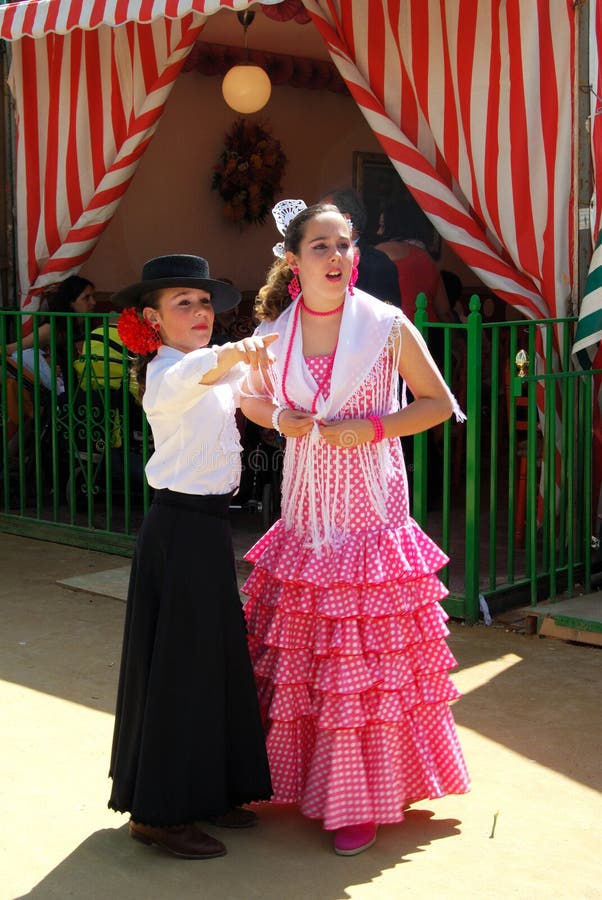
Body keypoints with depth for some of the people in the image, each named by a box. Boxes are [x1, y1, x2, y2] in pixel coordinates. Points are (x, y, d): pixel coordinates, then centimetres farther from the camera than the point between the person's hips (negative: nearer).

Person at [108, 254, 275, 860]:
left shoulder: (215, 372, 14)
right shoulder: (167, 372, -15)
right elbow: (196, 371, -40)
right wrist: (233, 353, -59)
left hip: (205, 525, 9)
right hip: (180, 526, -9)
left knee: (214, 658, 15)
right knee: (178, 665, -3)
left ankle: (203, 791, 28)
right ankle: (157, 811, 8)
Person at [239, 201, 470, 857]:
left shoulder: (387, 327, -6)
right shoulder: (273, 333, 2)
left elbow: (439, 403, 1)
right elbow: (250, 398, 20)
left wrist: (371, 428, -12)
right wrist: (279, 418, -3)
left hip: (370, 513, -3)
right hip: (305, 515, 3)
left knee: (368, 658, 0)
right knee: (300, 652, 10)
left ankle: (361, 801, 14)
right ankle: (303, 778, 29)